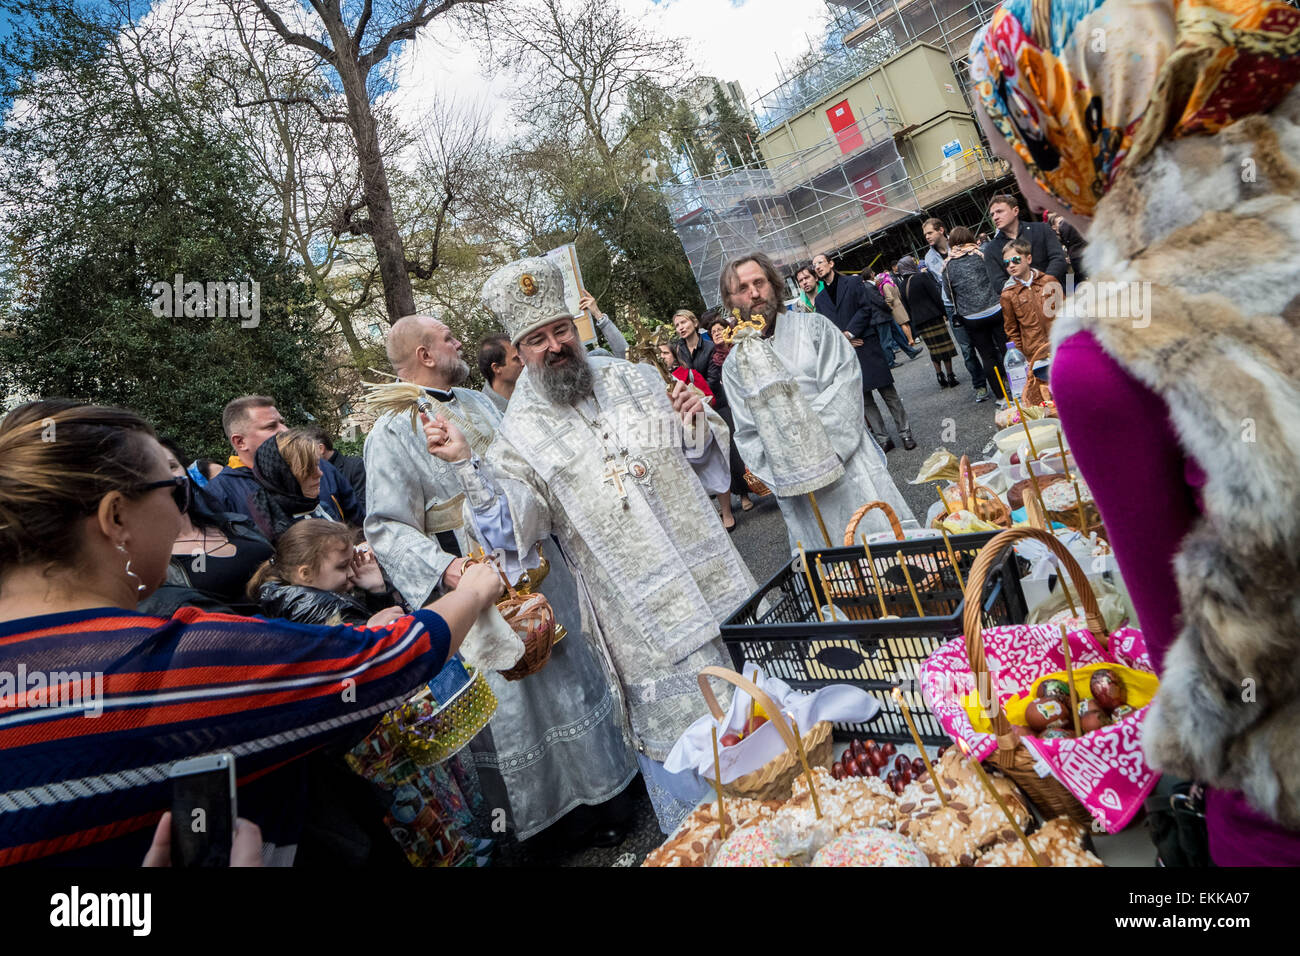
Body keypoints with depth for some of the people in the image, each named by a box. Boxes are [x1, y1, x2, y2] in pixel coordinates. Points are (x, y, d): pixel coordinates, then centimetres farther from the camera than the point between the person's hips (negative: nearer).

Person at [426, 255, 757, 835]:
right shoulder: (520, 434, -5)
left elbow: (703, 461, 13)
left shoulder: (635, 379, 5)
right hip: (640, 620, -4)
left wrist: (698, 425, -8)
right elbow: (508, 531, -15)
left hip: (715, 584, 4)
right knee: (672, 728, 5)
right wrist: (467, 464, -26)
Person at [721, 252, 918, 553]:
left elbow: (845, 381, -7)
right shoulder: (734, 365, 8)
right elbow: (748, 435, 6)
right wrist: (775, 474, -8)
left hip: (850, 469, -1)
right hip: (796, 489, 1)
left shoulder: (812, 326, 3)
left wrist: (813, 444, -15)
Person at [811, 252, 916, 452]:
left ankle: (905, 433, 11)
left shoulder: (853, 282, 3)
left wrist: (849, 333, -15)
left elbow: (865, 308, -7)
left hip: (867, 347, -3)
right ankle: (882, 438, 12)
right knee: (864, 400, 4)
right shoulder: (820, 298, 13)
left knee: (888, 393, 1)